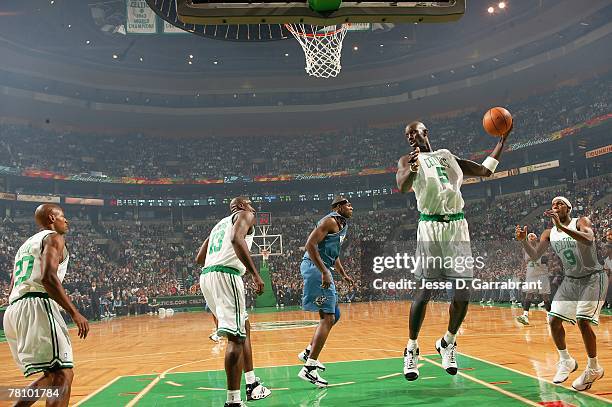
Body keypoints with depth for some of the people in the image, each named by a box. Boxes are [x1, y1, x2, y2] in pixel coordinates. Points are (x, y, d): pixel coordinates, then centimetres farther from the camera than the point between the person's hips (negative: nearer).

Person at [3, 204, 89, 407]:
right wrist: (75, 313, -15)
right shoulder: (53, 238, 2)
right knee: (63, 374, -15)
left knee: (52, 374, 19)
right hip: (37, 306, -10)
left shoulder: (26, 244, 30)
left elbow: (13, 286, 28)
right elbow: (48, 277, -15)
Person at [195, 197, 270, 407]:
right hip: (226, 274, -9)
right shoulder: (245, 215, 6)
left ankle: (252, 385, 25)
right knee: (236, 337, -9)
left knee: (244, 327, 20)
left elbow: (199, 258, 26)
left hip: (206, 276, 9)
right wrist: (255, 273, -21)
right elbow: (237, 239, -17)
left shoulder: (220, 224, 30)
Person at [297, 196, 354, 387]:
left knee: (333, 316, 18)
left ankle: (308, 352, 29)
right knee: (328, 317, -14)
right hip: (314, 266, -11)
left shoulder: (343, 225, 21)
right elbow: (310, 244, -21)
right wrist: (324, 272, -26)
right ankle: (309, 368, -15)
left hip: (324, 270, 11)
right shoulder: (330, 221, -11)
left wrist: (343, 274, 30)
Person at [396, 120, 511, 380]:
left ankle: (447, 343, 22)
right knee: (424, 292, -7)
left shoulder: (447, 156, 21)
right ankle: (411, 349, 10)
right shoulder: (409, 160, 7)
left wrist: (502, 140, 17)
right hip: (430, 226, -4)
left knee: (463, 294, 0)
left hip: (457, 226, 4)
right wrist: (412, 169, -36)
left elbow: (485, 171, 23)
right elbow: (402, 187, -15)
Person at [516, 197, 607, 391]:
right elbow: (535, 255, -4)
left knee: (583, 321, -19)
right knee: (554, 320, -3)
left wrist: (562, 226, -42)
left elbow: (589, 240, -33)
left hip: (592, 278, -6)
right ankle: (566, 361, 19)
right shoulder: (549, 233, 3)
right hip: (570, 280, 6)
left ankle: (594, 369, 1)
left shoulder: (581, 222, -12)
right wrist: (522, 241, -22)